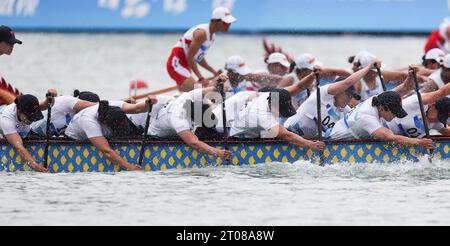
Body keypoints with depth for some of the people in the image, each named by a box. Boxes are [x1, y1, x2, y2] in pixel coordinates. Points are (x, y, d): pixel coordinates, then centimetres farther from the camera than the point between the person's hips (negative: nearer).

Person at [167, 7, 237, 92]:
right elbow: (189, 57, -24)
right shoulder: (202, 33, -21)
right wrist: (201, 78, -25)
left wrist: (214, 72, 7)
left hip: (185, 66, 10)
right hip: (177, 64, -10)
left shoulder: (212, 36, 9)